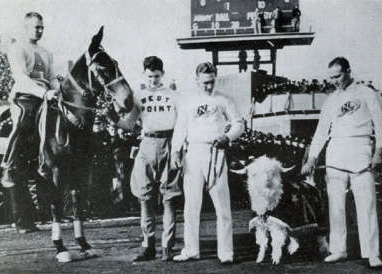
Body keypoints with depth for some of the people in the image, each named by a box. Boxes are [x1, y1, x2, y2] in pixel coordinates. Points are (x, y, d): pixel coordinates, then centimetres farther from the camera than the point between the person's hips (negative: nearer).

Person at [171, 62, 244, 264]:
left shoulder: (223, 100, 8)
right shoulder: (187, 101, 13)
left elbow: (238, 124, 9)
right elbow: (180, 128, 12)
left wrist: (227, 137, -11)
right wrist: (175, 151, 0)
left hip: (216, 154, -2)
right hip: (193, 153, 2)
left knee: (222, 205, -3)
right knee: (191, 204, 3)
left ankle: (225, 252, 1)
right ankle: (191, 250, 11)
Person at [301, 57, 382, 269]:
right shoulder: (331, 100, 17)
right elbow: (321, 131, 17)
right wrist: (311, 159, 10)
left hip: (360, 150, -4)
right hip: (335, 153, 4)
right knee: (335, 204, 1)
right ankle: (338, 249, 7)